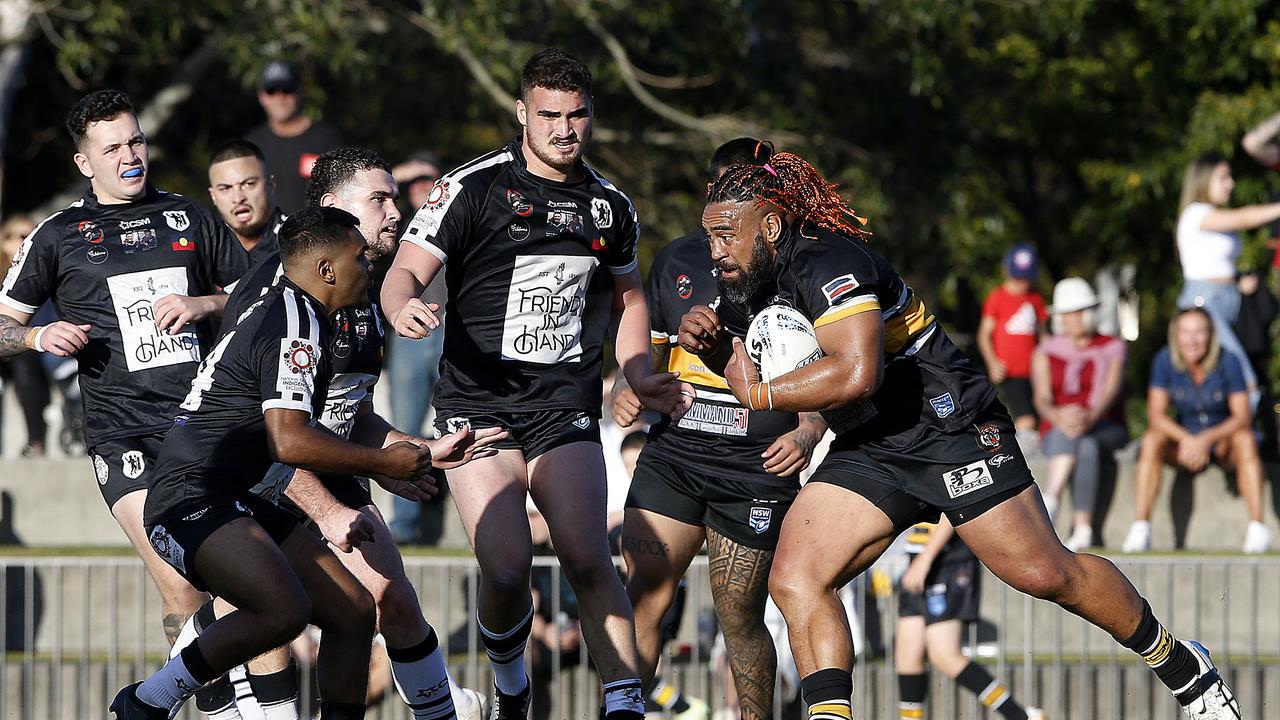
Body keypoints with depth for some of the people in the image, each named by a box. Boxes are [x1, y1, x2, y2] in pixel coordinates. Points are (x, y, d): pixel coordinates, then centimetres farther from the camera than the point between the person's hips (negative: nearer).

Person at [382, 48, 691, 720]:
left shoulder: (612, 206, 11)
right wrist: (404, 308, -29)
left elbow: (627, 297, 27)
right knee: (505, 571, -15)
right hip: (478, 406, -3)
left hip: (565, 410, 3)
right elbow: (405, 273, -6)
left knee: (587, 560, -16)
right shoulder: (472, 188, -3)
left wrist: (642, 378, 13)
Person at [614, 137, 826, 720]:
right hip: (674, 452, 3)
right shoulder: (679, 260, 9)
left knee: (739, 621, 2)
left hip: (756, 467, -3)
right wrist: (633, 392, 2)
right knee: (643, 596, -9)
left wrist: (807, 432, -16)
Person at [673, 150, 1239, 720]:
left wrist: (758, 394, -23)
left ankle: (1181, 665, 15)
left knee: (1045, 574, -5)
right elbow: (754, 367, 23)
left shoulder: (825, 261, -23)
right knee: (794, 580, -12)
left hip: (950, 431, -8)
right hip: (867, 453, 8)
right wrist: (712, 345, 0)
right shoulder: (762, 282, 7)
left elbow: (856, 374, -37)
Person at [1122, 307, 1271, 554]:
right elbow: (1156, 415, -14)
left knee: (1245, 439, -35)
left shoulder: (1228, 362, -17)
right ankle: (1140, 527, -34)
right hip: (1185, 439, 2)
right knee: (1152, 440, -28)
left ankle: (1257, 527, -40)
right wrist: (1187, 439, -33)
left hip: (1224, 442, -2)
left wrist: (1206, 439, -36)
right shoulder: (1165, 360, -12)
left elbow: (1243, 418, -20)